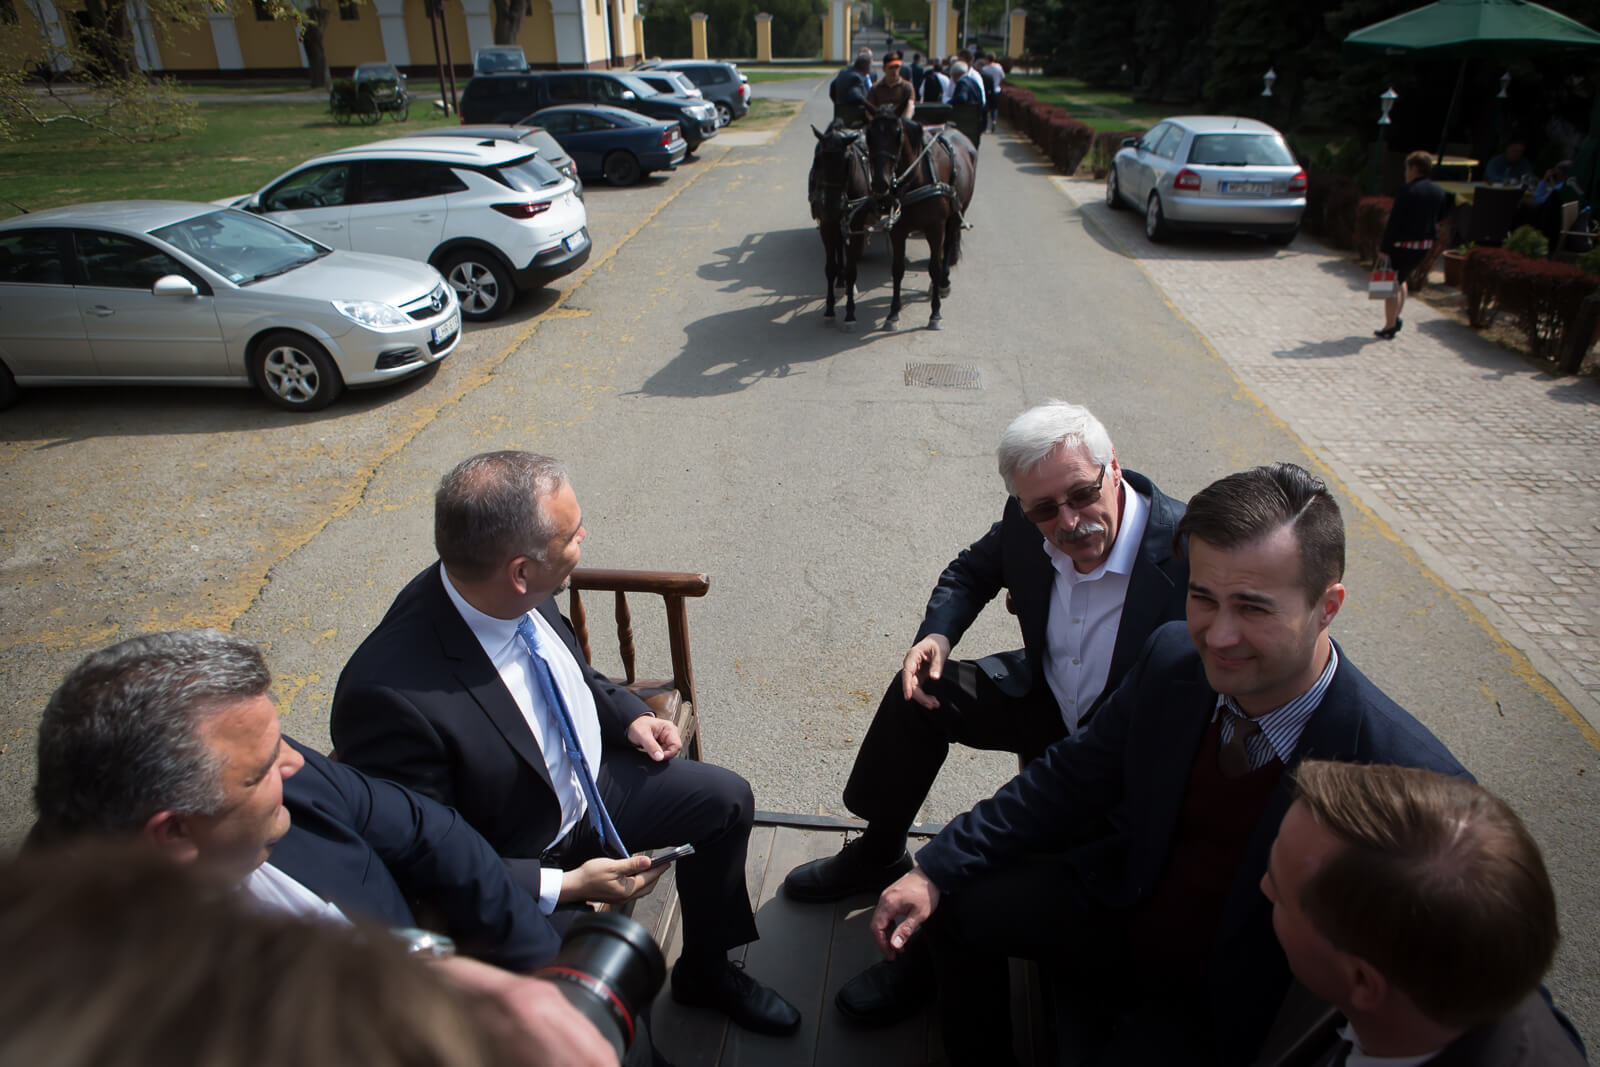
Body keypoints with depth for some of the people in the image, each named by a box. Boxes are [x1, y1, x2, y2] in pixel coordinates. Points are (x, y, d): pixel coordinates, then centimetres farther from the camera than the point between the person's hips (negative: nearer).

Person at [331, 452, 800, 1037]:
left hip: (589, 781, 7)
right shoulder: (389, 695, -37)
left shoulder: (523, 599, -16)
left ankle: (705, 970, 30)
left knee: (727, 797, 8)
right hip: (518, 866, -7)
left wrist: (630, 715, -3)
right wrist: (563, 887, -24)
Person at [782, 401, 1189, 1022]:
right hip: (1046, 694, 6)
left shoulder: (1193, 558, -32)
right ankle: (878, 855, 19)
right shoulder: (1027, 526, -14)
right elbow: (972, 571, 9)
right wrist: (937, 633, -13)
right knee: (920, 691, -5)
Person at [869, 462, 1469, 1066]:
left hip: (1224, 1005, -4)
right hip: (1123, 902, 5)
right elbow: (1071, 778, -4)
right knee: (958, 899, 2)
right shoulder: (1172, 656, -14)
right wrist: (935, 870, -8)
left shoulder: (1409, 778, -29)